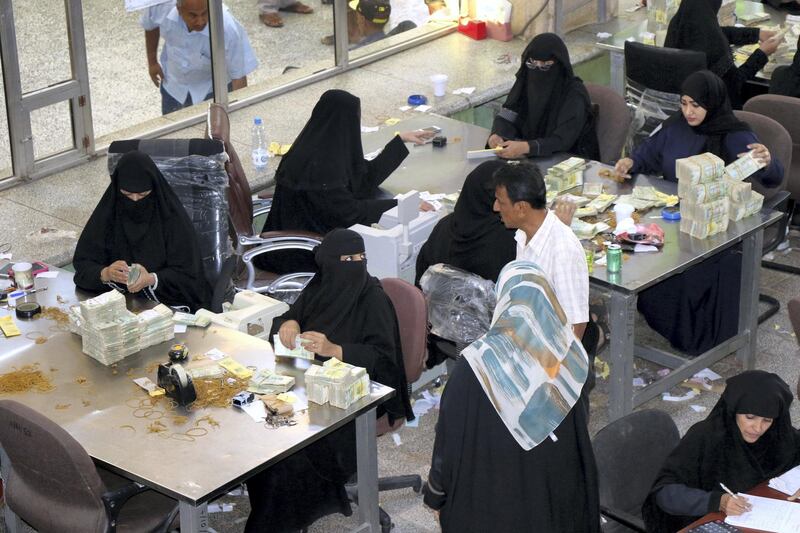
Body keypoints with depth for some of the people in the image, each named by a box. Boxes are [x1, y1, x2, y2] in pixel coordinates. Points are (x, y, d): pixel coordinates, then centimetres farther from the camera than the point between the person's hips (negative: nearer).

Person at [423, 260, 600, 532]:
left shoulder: (477, 363, -23)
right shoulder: (567, 358, -12)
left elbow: (451, 436, -14)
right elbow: (580, 444, -3)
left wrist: (436, 495, 1)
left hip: (487, 495, -3)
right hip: (554, 493, 3)